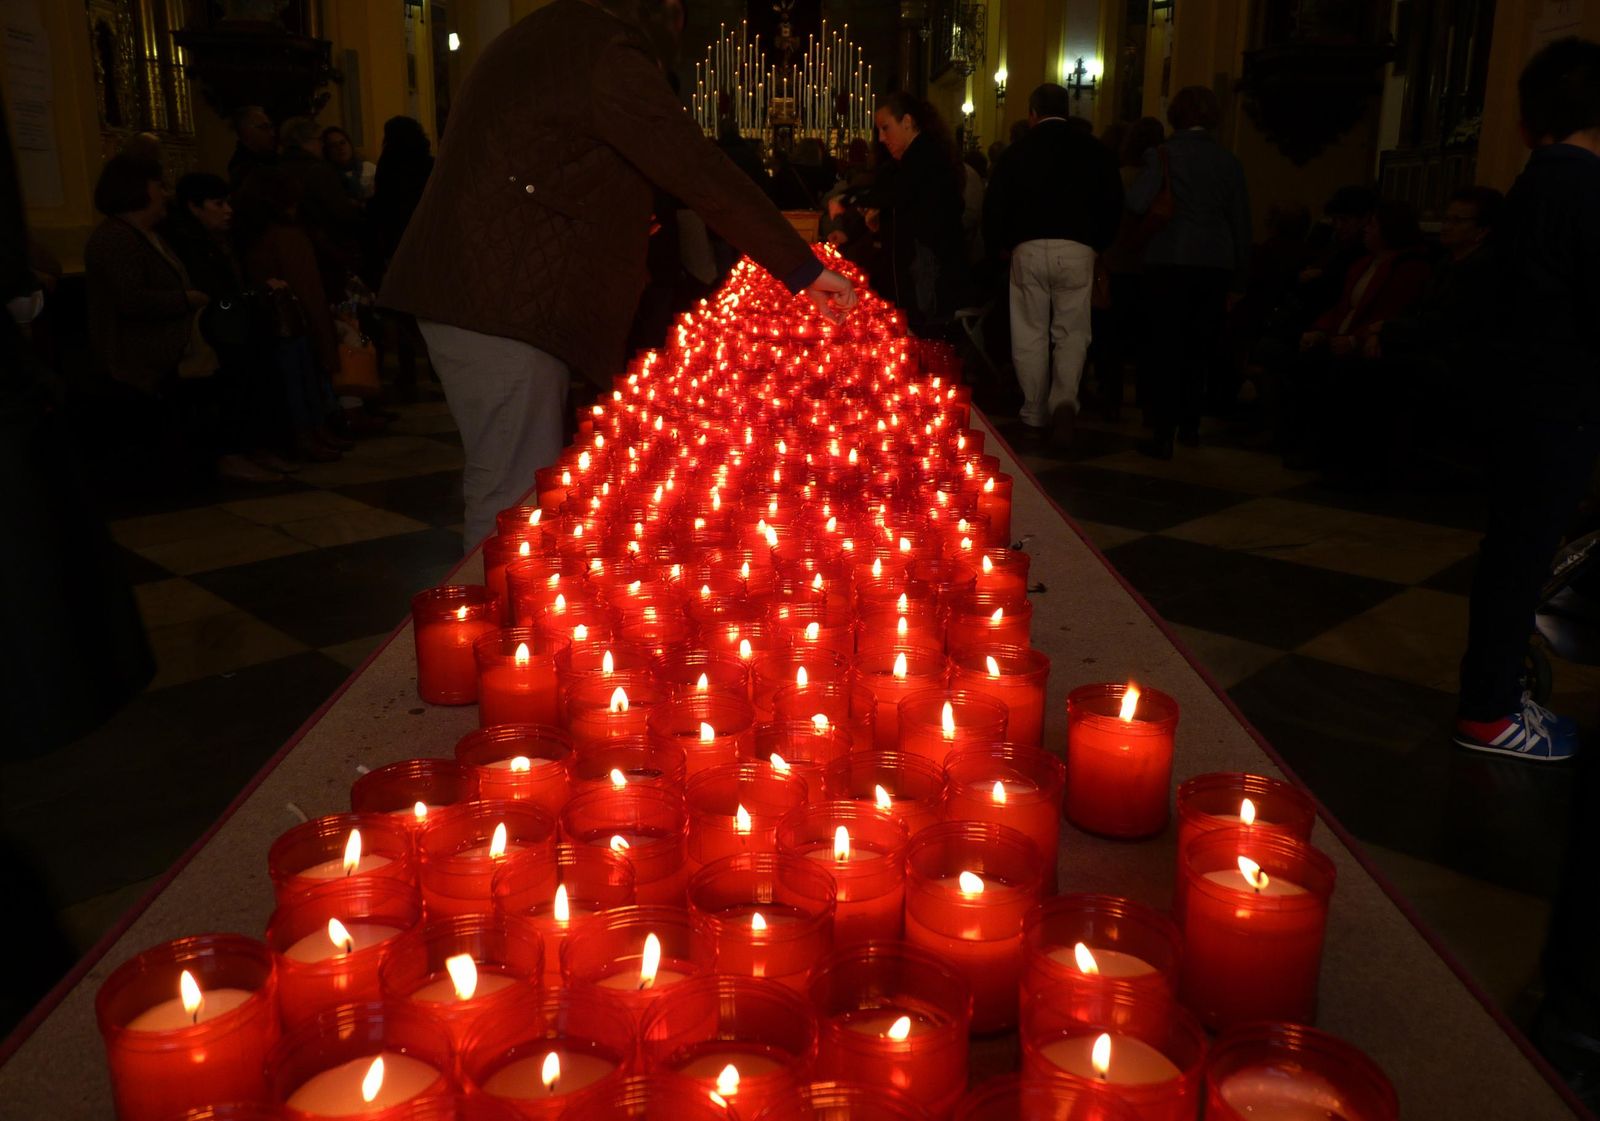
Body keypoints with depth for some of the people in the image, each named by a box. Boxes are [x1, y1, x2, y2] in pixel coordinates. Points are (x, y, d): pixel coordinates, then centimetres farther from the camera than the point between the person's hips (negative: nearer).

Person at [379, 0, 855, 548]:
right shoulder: (606, 55, -11)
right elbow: (703, 173, -16)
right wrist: (805, 270, -13)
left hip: (465, 298, 10)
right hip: (501, 312, -10)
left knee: (511, 486, 14)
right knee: (515, 500, -7)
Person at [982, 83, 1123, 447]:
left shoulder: (1018, 151, 5)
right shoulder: (1092, 149, 7)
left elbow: (995, 205, 5)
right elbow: (1113, 202, 9)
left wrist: (1000, 245, 19)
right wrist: (1098, 242, 22)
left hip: (1028, 250, 0)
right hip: (1077, 250, 0)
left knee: (1031, 335, 6)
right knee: (1071, 333, 7)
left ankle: (1035, 417, 10)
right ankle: (1064, 401, -13)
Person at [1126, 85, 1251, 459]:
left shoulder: (1162, 154, -6)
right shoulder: (1228, 161, 5)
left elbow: (1137, 203, -20)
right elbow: (1241, 222, 9)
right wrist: (1238, 276, 16)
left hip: (1169, 262, -3)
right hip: (1216, 263, 3)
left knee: (1166, 347, 0)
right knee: (1200, 347, 15)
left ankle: (1163, 434, -4)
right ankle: (1190, 424, 26)